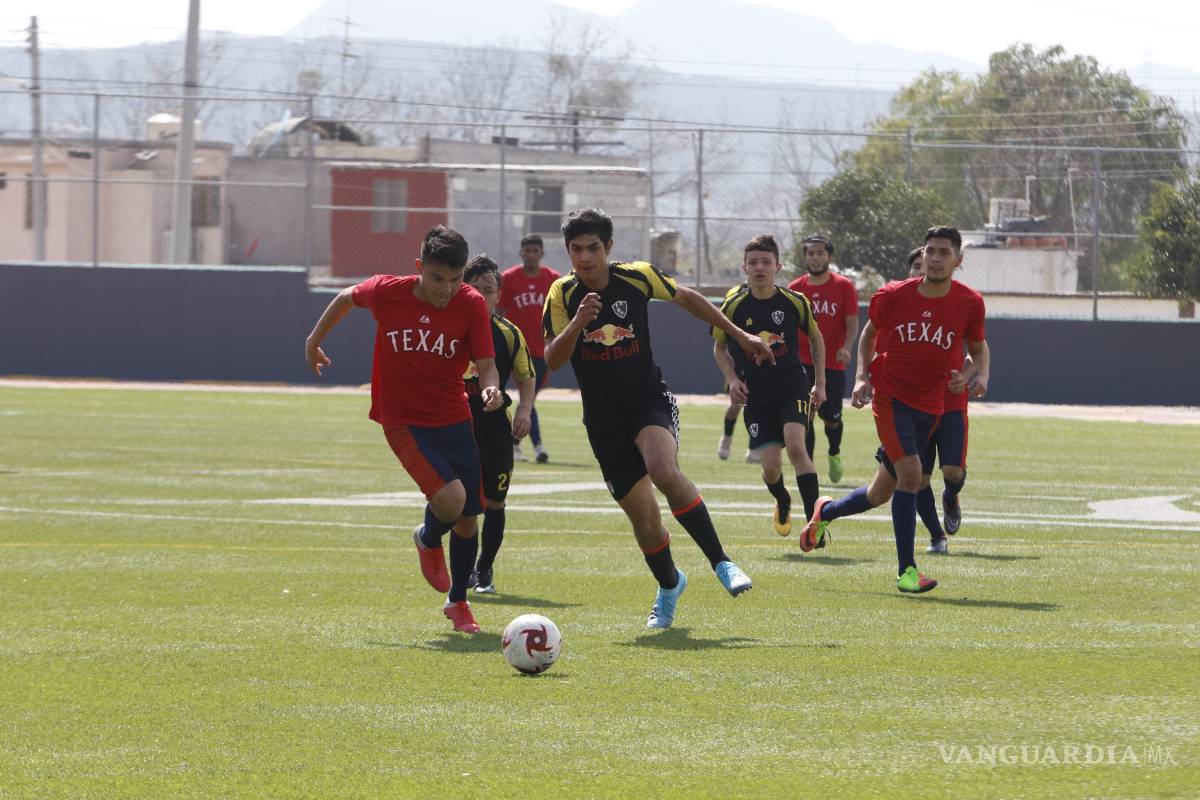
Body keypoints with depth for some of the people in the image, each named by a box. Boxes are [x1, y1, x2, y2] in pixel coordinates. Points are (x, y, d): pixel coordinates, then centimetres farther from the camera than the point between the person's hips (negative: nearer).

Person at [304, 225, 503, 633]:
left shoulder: (471, 304, -12)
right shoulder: (387, 292, -14)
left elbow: (486, 364, -10)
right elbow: (346, 298, 8)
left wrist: (490, 387, -33)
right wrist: (315, 339, 19)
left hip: (454, 419, 3)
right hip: (403, 420, -3)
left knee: (467, 520, 8)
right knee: (450, 498, -24)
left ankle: (458, 601, 33)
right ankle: (428, 540, 12)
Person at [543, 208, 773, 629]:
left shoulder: (637, 277, -7)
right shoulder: (562, 294, -7)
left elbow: (687, 298, 11)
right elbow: (552, 361, -14)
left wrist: (740, 335, 13)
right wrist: (577, 323, -31)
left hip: (650, 401, -1)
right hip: (604, 418, 2)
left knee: (663, 470, -33)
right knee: (644, 518, 3)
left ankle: (720, 563, -24)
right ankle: (669, 585, 34)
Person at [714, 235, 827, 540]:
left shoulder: (795, 302, -3)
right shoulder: (734, 306, -4)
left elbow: (815, 338, 13)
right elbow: (719, 348, 11)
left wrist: (820, 384, 10)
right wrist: (732, 380, -5)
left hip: (793, 387, -1)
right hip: (756, 396, 1)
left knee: (795, 446, -25)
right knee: (771, 466, -6)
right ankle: (783, 503, 30)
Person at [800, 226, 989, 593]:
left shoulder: (969, 303, -5)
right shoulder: (893, 296, -8)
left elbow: (978, 348, 11)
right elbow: (870, 332, 11)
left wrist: (976, 375, -10)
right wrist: (863, 375, -1)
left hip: (929, 407, 3)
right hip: (889, 395, -3)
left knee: (881, 493, 12)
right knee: (910, 472, -22)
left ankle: (825, 512, 43)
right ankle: (906, 570, -14)